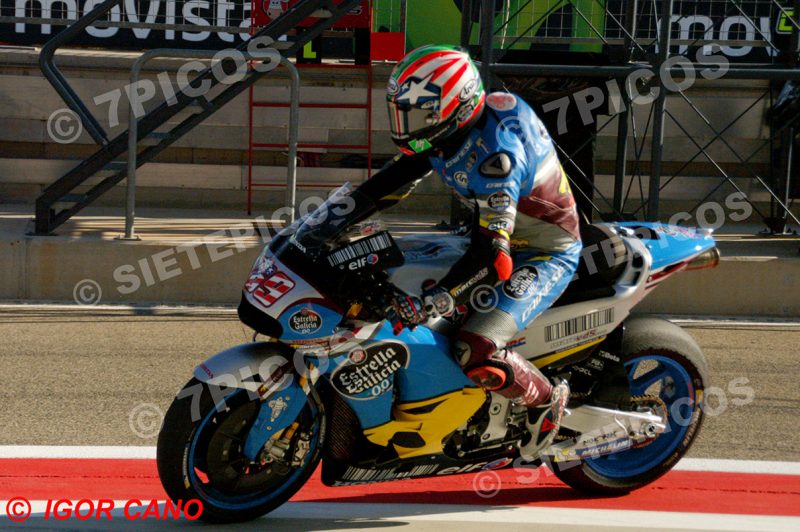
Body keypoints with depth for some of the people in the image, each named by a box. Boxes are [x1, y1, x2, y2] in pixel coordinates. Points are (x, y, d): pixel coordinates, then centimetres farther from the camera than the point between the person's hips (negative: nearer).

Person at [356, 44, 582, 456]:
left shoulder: (494, 153, -35)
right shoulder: (449, 130, -8)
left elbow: (492, 256, -40)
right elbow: (397, 176, 5)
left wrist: (429, 303, -45)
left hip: (545, 256, -10)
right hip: (493, 233, 10)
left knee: (477, 353, -27)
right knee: (394, 292, 11)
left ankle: (546, 399, 1)